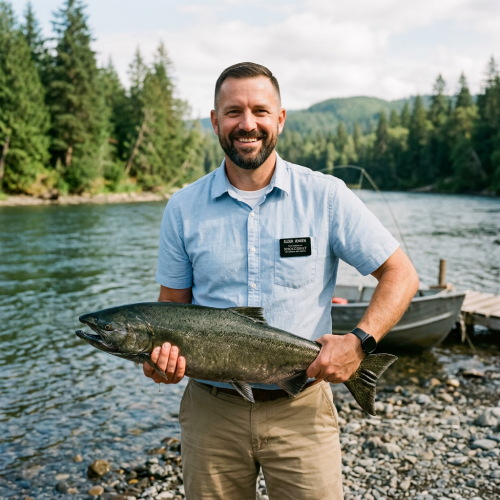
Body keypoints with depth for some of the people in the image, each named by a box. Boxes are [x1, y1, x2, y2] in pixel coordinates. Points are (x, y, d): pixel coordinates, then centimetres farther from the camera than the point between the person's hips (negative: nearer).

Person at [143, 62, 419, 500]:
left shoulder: (325, 196, -5)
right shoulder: (183, 208, 1)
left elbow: (401, 274, -2)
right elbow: (173, 304, 8)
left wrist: (360, 341, -16)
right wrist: (163, 353, -13)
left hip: (301, 409, -1)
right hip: (211, 408, 2)